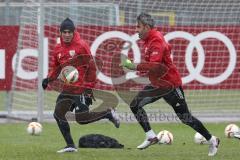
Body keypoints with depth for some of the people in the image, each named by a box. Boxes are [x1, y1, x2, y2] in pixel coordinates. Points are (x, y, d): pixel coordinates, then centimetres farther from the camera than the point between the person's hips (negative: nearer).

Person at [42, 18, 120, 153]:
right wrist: (49, 79, 1)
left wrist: (89, 89, -12)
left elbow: (91, 67, -9)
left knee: (82, 119, -11)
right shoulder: (58, 49, 10)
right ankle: (70, 146, 10)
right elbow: (56, 68, 22)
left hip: (80, 89, -7)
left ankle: (109, 113, 11)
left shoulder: (81, 46, -9)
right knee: (59, 114, 0)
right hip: (67, 89, 7)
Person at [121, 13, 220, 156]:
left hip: (170, 85, -9)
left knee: (185, 118, -2)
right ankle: (151, 137, 3)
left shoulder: (157, 41, -23)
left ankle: (212, 140, 12)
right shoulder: (148, 40, 5)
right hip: (157, 85, 9)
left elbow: (155, 66, -33)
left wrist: (134, 66, -34)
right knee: (135, 105, -2)